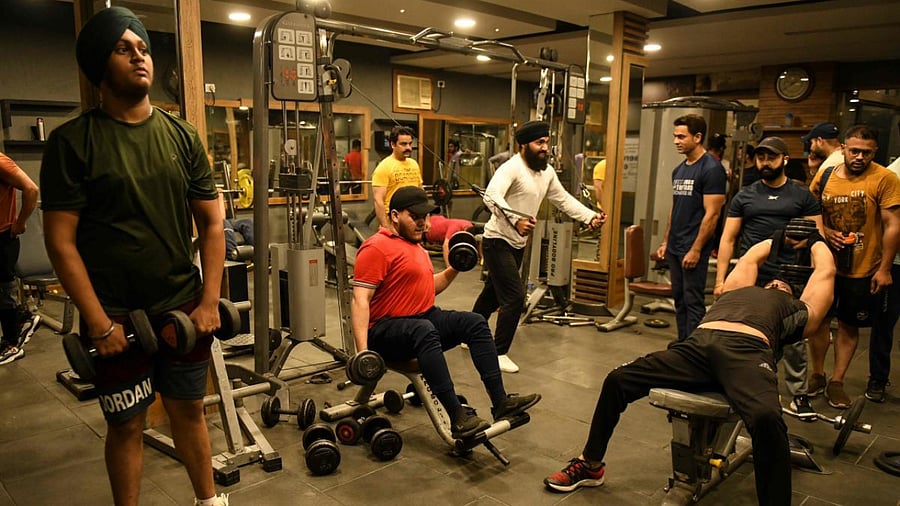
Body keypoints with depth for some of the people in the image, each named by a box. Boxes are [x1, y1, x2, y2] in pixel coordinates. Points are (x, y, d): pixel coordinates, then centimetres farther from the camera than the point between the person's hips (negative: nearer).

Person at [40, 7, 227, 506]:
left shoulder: (182, 136, 3)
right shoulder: (72, 142, -7)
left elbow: (211, 223, 4)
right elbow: (61, 242, -9)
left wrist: (209, 302, -3)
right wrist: (99, 323, -13)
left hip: (183, 307, 3)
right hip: (117, 315, -3)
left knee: (189, 409, 16)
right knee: (126, 424, 11)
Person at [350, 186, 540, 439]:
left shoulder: (415, 245, 17)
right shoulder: (377, 248, -12)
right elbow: (360, 299, -20)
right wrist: (362, 350, -29)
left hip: (425, 318, 9)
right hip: (385, 330, -9)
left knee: (476, 323, -5)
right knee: (424, 331, -38)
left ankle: (501, 402, -9)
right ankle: (459, 419, -39)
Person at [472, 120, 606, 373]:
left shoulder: (547, 172, 6)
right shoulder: (511, 168, -21)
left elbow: (563, 199, 12)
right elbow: (491, 196, -37)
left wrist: (590, 217, 0)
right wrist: (515, 220, -52)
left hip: (518, 244, 9)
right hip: (498, 241, -9)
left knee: (493, 294, 19)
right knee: (515, 298, -12)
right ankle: (499, 353, 2)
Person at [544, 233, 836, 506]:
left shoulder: (798, 310, 34)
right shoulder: (740, 288, 41)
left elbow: (826, 271, 46)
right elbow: (751, 258, 57)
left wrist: (816, 240, 66)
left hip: (747, 352, -3)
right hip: (698, 345, 4)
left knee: (767, 418, -37)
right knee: (617, 380, -7)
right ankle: (590, 465, 11)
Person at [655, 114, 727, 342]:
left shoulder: (711, 169, -11)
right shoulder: (679, 170, 14)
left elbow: (711, 214, -15)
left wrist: (696, 250, -18)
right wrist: (665, 242, 16)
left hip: (693, 249, -8)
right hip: (674, 247, 8)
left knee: (693, 302, -3)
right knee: (679, 299, 13)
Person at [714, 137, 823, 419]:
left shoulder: (802, 196, 7)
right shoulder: (744, 197, 10)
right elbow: (728, 239, 8)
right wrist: (720, 279, 1)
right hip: (750, 280, 1)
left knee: (794, 341, 1)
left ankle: (798, 395, 15)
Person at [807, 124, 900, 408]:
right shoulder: (824, 176, -1)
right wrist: (825, 231, -10)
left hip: (864, 270, -2)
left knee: (849, 326, 9)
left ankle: (836, 382, 21)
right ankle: (817, 376, 26)